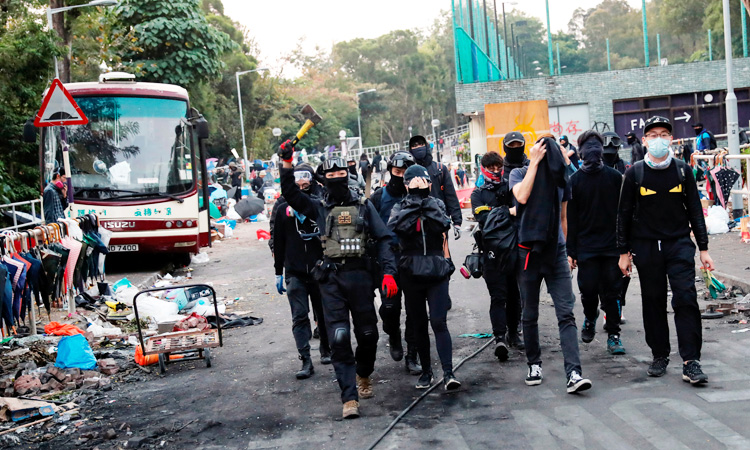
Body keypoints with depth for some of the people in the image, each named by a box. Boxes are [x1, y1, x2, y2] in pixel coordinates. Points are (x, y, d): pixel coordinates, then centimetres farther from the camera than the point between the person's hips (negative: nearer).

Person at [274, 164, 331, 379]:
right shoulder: (284, 208, 5)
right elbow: (278, 242, 10)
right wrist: (278, 272, 9)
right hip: (295, 272, 1)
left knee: (324, 313, 12)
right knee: (300, 317, -3)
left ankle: (326, 350, 32)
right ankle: (306, 361, -1)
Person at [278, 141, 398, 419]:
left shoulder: (363, 205, 9)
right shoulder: (320, 208, 11)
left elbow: (383, 239, 4)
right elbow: (291, 195, -2)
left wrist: (388, 272, -7)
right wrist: (287, 164, -13)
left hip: (360, 275, 1)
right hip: (331, 279, 0)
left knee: (368, 333, 9)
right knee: (339, 337, -8)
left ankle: (363, 376, 38)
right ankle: (349, 397, -5)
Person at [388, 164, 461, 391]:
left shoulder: (437, 204, 7)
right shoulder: (400, 207, 5)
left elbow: (444, 225, -15)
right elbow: (397, 226, -18)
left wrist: (425, 199, -13)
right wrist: (415, 200, -15)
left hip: (436, 271, -1)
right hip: (411, 273, 1)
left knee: (439, 322, -11)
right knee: (419, 324, 9)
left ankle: (448, 373, -12)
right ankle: (426, 371, 20)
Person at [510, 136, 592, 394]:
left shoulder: (560, 177, 8)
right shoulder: (519, 174, 0)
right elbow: (522, 196, -23)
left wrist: (569, 250, 17)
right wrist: (534, 162, -18)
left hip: (556, 251, 2)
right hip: (528, 251, -1)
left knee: (566, 313, -8)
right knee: (530, 314, 9)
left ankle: (573, 374, -12)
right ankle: (534, 364, 26)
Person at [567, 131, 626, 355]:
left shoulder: (615, 177, 2)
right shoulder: (575, 180, 1)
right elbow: (571, 217, 2)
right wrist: (571, 251, -2)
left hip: (612, 246, 0)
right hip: (586, 246, 0)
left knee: (611, 291, 3)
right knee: (588, 289, 0)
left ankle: (613, 334, 13)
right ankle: (590, 318, 30)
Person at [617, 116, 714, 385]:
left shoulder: (682, 170, 5)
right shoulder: (635, 173, 2)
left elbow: (695, 210, 8)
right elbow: (624, 214, 5)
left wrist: (703, 248, 4)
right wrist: (624, 252, 3)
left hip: (680, 244, 0)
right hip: (646, 248, 0)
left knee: (686, 299, -9)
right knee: (653, 302, 7)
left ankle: (691, 361, -5)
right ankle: (660, 356, 21)